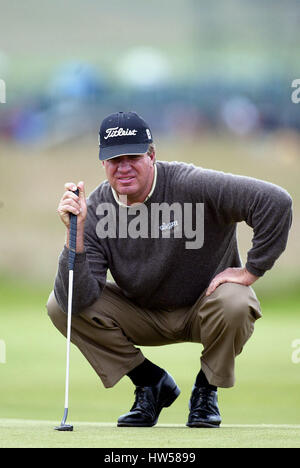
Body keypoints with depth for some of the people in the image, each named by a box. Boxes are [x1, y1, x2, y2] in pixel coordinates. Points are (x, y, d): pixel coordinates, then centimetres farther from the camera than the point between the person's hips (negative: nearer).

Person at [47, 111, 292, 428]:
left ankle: (206, 389, -4)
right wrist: (76, 234, -35)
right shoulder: (94, 209, -16)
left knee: (234, 304, -37)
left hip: (203, 311, -3)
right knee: (59, 306, -16)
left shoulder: (191, 185, -26)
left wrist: (251, 271, -26)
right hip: (143, 316, 3)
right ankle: (151, 383, 2)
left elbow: (275, 202, -32)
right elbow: (77, 300, -23)